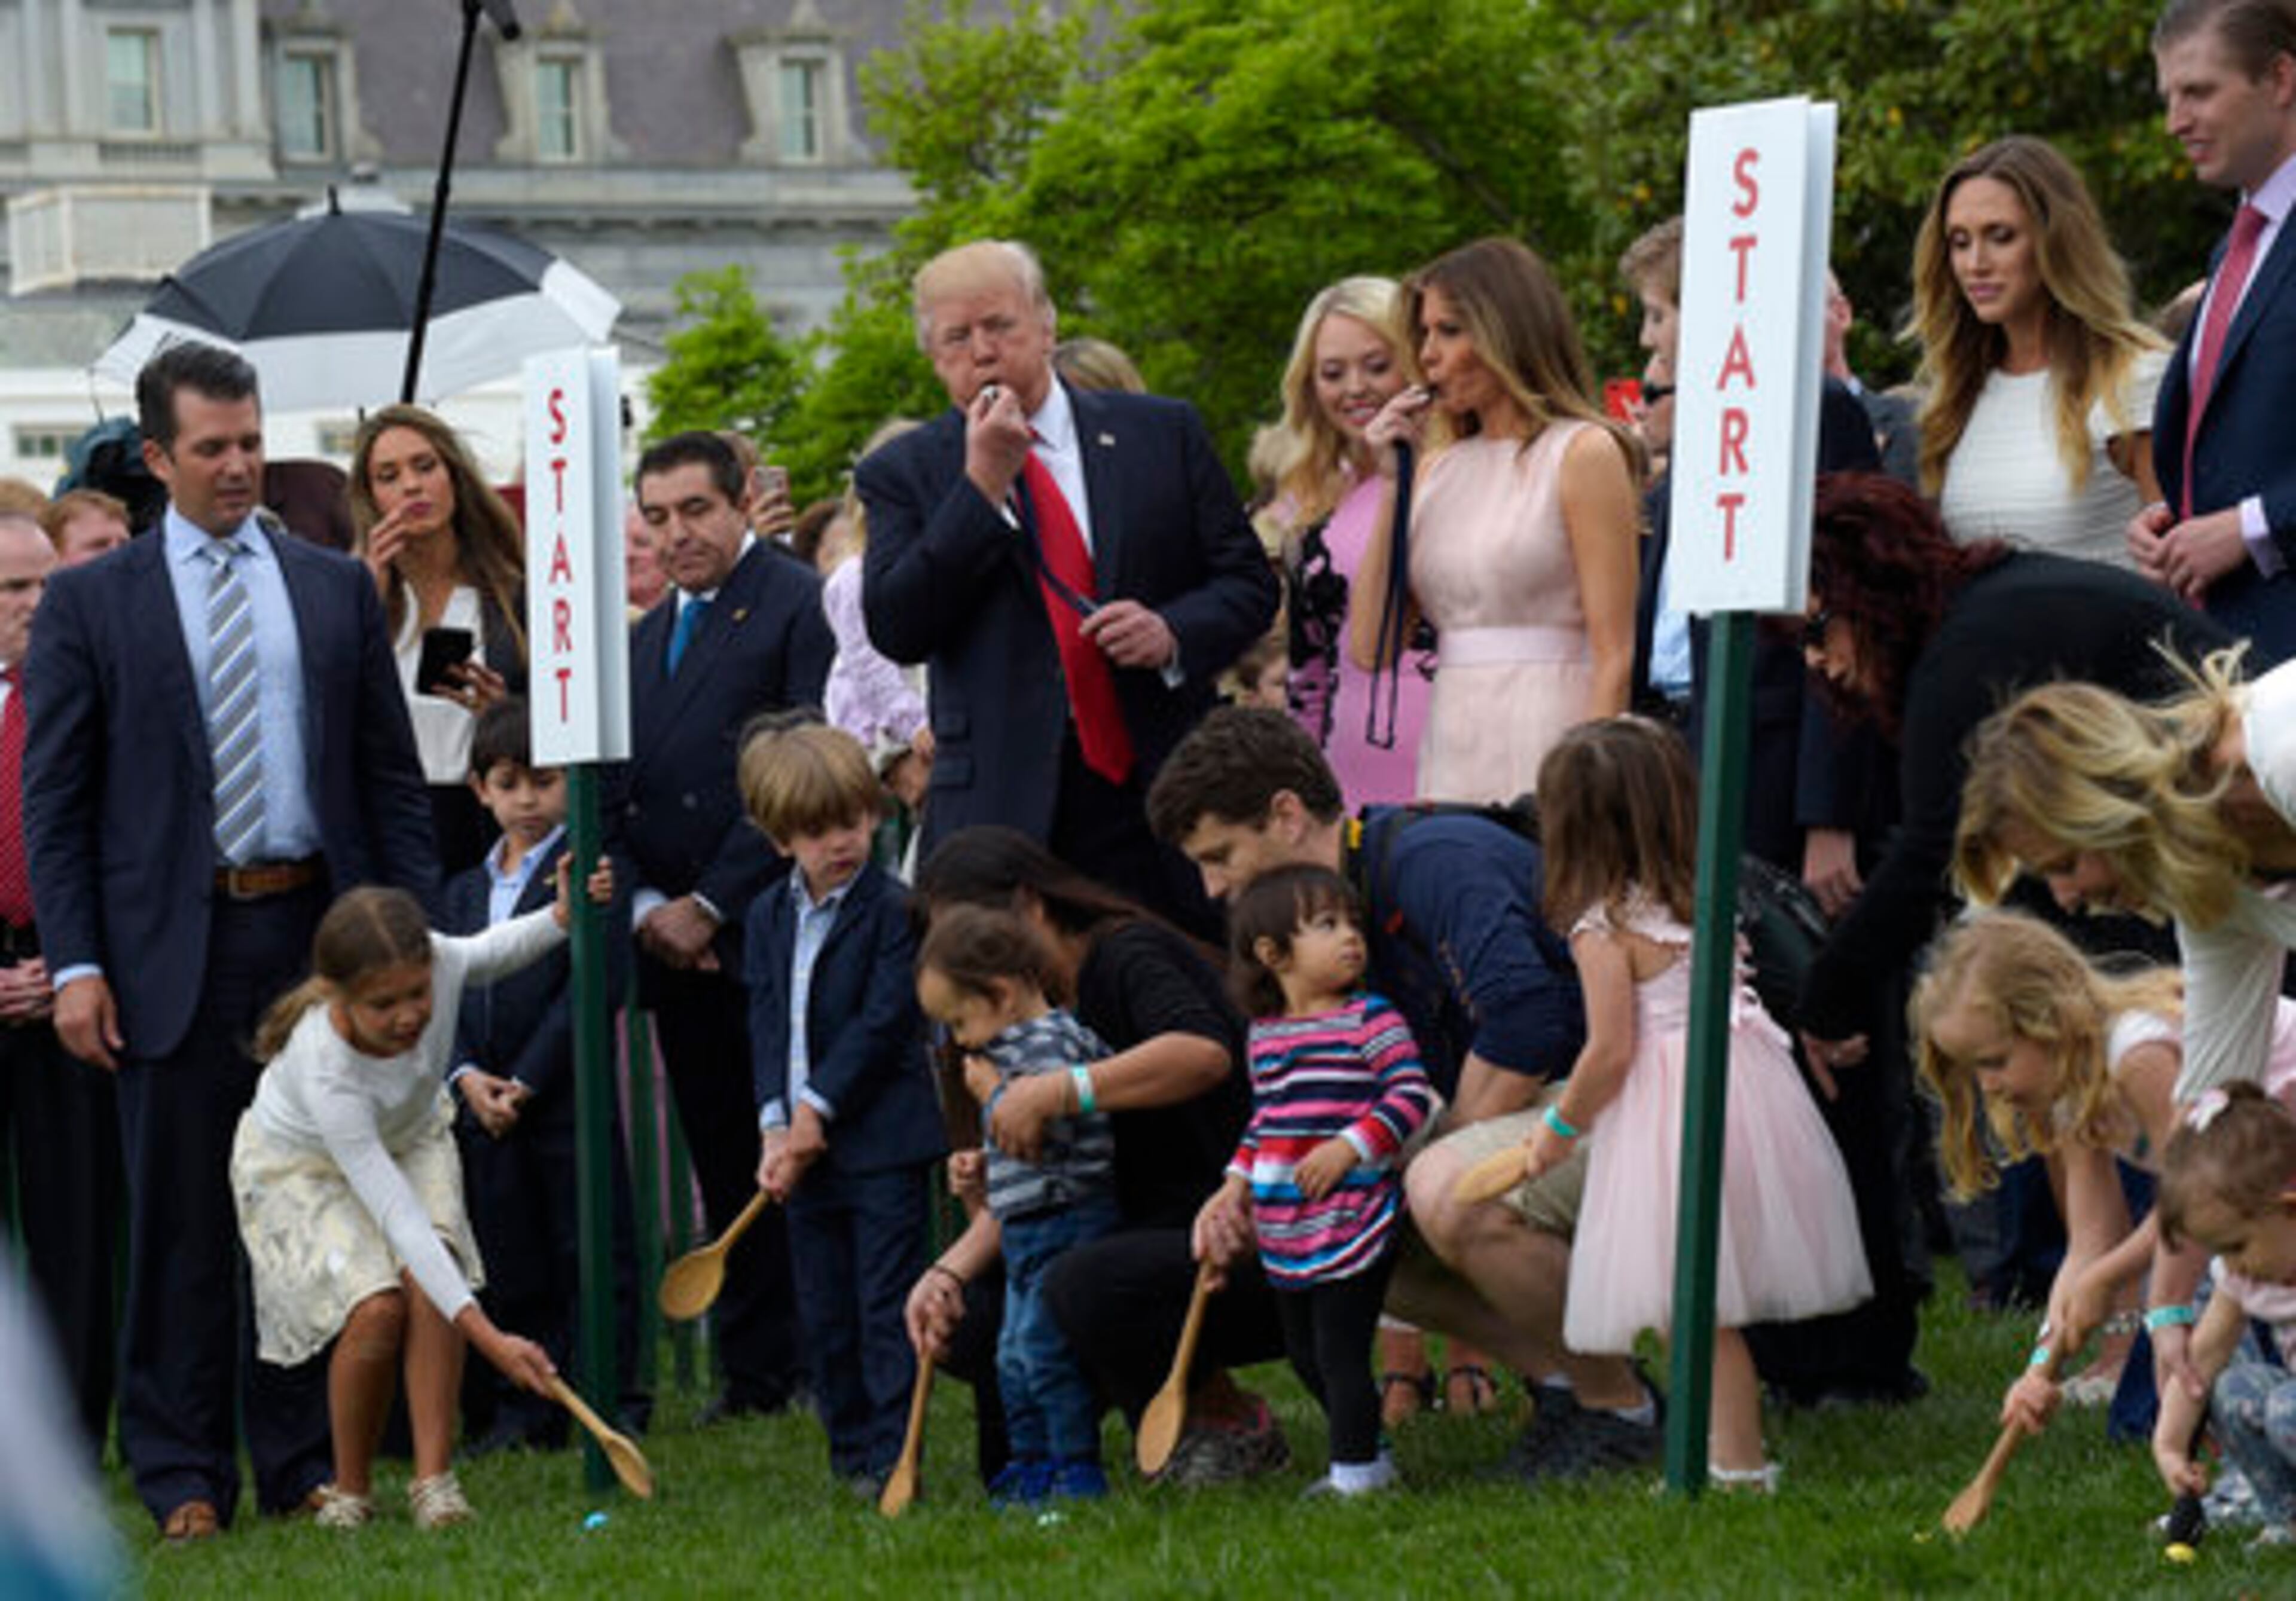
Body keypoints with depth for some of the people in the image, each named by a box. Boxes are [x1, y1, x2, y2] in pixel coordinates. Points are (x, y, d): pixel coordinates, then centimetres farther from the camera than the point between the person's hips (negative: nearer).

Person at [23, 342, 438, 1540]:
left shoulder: (337, 590, 10)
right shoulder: (90, 605, 3)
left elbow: (393, 778, 11)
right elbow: (54, 800, 0)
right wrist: (73, 965, -9)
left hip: (317, 933, 2)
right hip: (174, 947, -2)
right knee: (181, 1224, 2)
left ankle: (303, 1461, 16)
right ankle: (182, 1475, 10)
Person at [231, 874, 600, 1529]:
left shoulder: (439, 962, -30)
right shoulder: (325, 1073, -42)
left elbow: (496, 950, -2)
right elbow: (396, 1215, -44)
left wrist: (562, 915, -23)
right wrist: (487, 1337, -49)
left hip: (408, 1139, 4)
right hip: (302, 1166, -4)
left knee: (429, 1279, -24)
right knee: (376, 1307, -25)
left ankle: (434, 1476, -19)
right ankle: (349, 1488, -2)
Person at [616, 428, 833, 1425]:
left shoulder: (798, 606, -5)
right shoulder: (646, 639, 18)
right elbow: (617, 792, 17)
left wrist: (710, 907, -13)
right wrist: (642, 906, -1)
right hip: (675, 939, 6)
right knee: (724, 1165, 8)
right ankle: (757, 1370, 13)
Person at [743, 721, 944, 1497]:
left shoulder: (895, 910, -7)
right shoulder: (768, 917, 11)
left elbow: (883, 1023, -12)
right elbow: (767, 1025, 5)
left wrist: (815, 1115, -14)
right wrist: (778, 1126, -8)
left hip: (882, 1145, -6)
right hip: (803, 1142, 6)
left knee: (888, 1305, -6)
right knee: (823, 1313, 10)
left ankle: (894, 1456, -4)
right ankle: (850, 1452, 19)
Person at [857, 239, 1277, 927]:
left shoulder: (1163, 433, 10)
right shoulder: (903, 473, 7)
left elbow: (1249, 583, 11)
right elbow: (895, 631, -5)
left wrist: (1173, 633, -10)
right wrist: (981, 484, -9)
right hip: (1001, 807, -1)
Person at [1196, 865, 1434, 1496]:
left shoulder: (1372, 1021, -7)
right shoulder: (1265, 1035, 11)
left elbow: (1412, 1095, -13)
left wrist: (1351, 1146, -22)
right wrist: (1237, 1186, 13)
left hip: (1353, 1225, -7)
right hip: (1285, 1233, 7)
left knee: (1340, 1350, -6)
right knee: (1305, 1354, 14)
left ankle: (1355, 1469, 5)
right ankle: (1368, 1456, 28)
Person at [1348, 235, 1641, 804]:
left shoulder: (1583, 453, -2)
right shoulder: (1440, 466, 16)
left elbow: (1614, 656, -8)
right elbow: (1369, 648, 8)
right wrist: (1393, 481, 6)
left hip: (1544, 755, -5)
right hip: (1449, 753, 5)